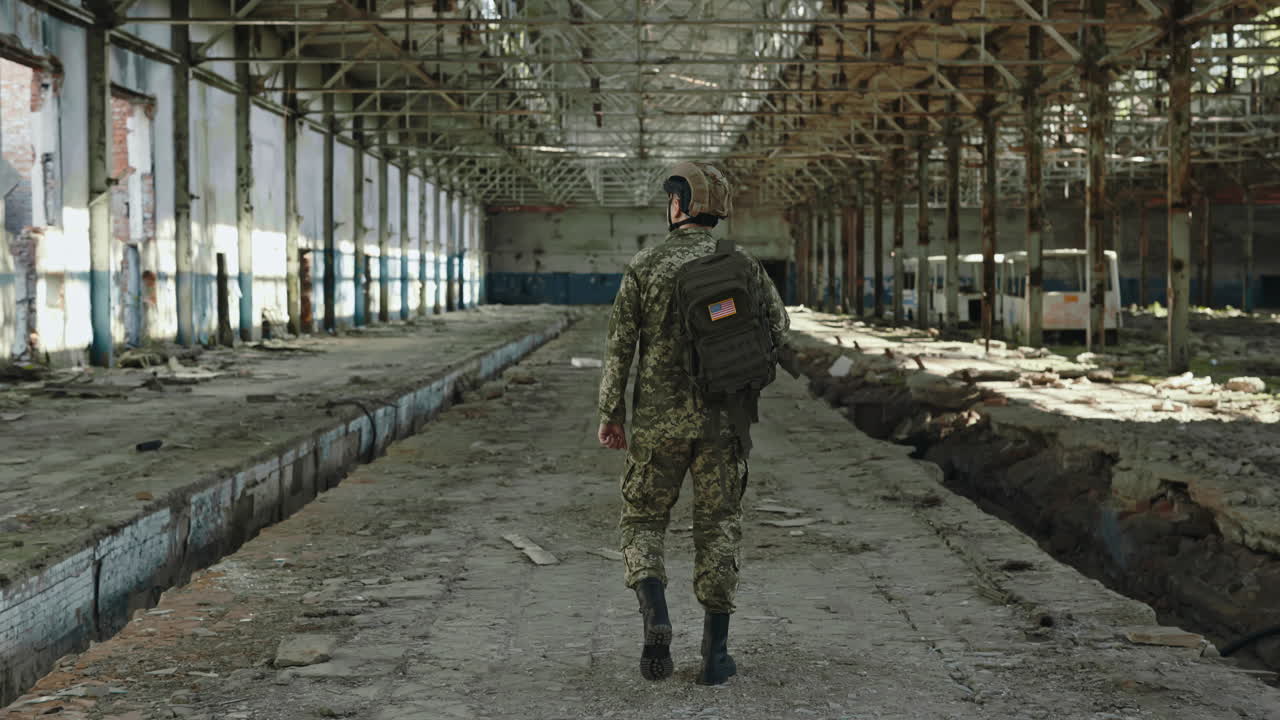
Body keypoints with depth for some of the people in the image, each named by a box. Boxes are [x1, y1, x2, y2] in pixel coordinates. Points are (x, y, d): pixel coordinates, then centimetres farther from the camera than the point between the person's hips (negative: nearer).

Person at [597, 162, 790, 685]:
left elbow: (619, 347, -4)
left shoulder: (645, 266, -4)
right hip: (723, 421, 1)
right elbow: (778, 332, 2)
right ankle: (715, 653, 9)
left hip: (659, 420, -1)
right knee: (718, 529, 10)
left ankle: (656, 621, -11)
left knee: (644, 522, 13)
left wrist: (611, 413, 6)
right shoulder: (743, 264, 0)